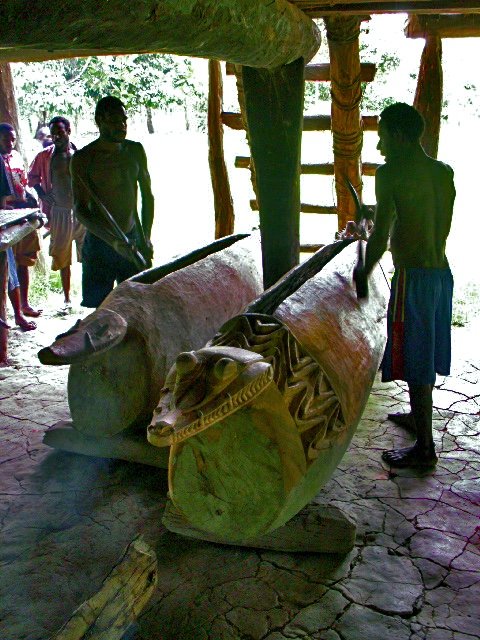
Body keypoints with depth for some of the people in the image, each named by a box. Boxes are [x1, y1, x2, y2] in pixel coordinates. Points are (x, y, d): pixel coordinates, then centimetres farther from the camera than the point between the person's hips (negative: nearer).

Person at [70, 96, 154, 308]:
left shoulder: (135, 151, 5)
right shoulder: (83, 159, -10)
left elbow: (147, 195, 12)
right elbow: (80, 209, -16)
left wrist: (145, 238, 3)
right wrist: (113, 241, -29)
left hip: (133, 241, 4)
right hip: (100, 243, -4)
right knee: (98, 304, 0)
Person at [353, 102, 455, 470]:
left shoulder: (391, 173, -13)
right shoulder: (445, 173, 9)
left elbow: (381, 235, -14)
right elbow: (442, 229, 14)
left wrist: (364, 272, 2)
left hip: (413, 276, -8)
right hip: (443, 272, 8)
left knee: (415, 360, 0)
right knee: (428, 353, 22)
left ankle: (425, 448, 9)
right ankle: (418, 415, 42)